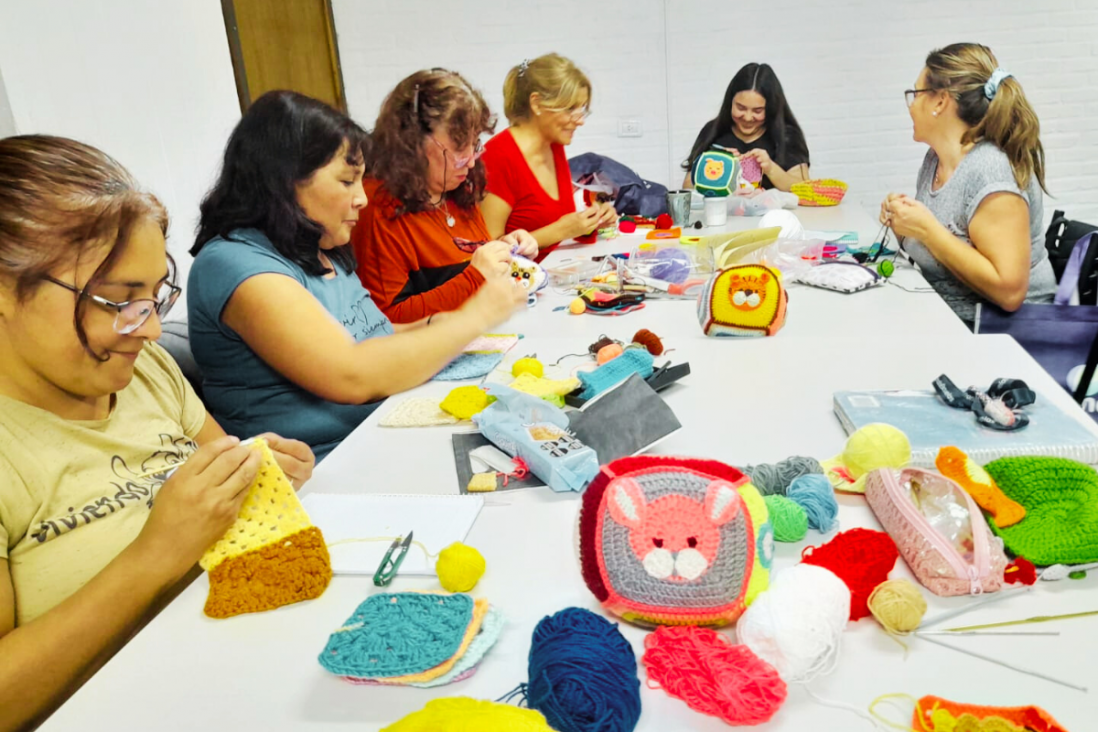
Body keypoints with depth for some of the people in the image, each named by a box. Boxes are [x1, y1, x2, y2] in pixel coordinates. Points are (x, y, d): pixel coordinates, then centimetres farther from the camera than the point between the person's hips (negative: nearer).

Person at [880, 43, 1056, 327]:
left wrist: (926, 229, -23)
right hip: (944, 319, 7)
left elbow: (1008, 290, -26)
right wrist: (904, 224, -4)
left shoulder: (989, 171, -19)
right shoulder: (935, 158, 4)